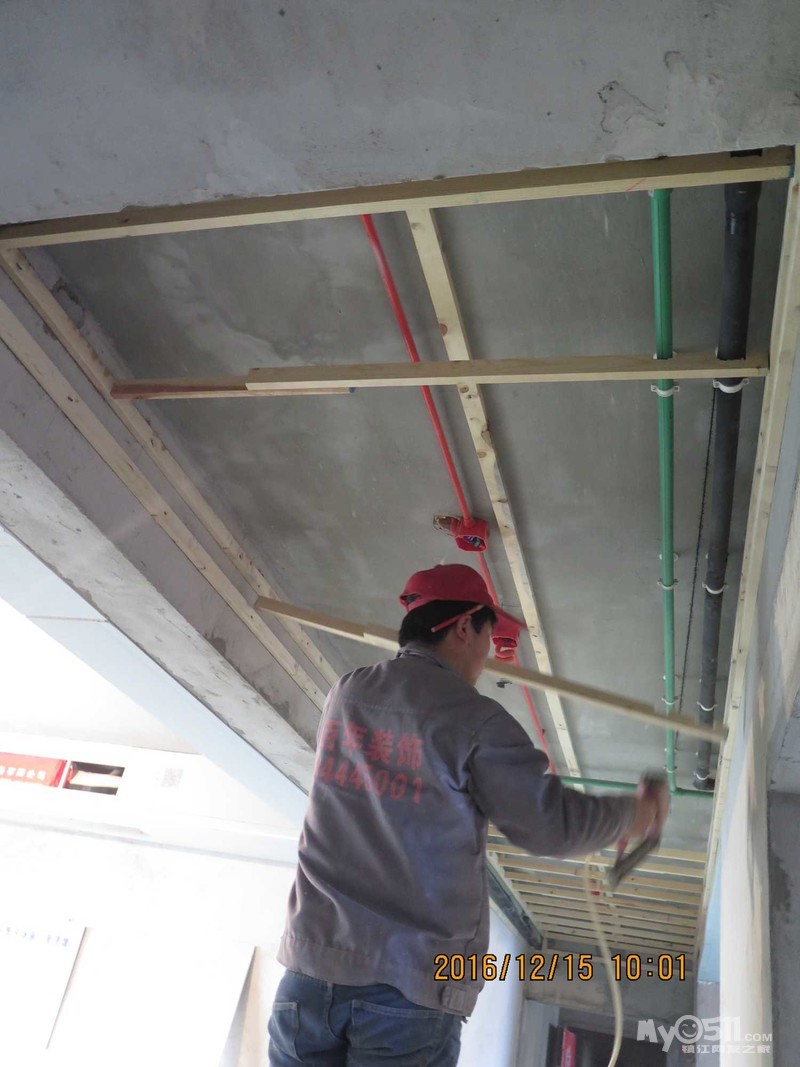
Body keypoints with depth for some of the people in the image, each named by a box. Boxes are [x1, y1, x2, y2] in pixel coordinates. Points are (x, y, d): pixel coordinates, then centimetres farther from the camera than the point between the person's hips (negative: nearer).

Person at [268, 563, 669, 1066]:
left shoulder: (345, 695, 8)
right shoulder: (475, 719, -9)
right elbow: (551, 825, -5)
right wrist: (635, 813, 13)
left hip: (312, 965, 5)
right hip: (411, 984, -5)